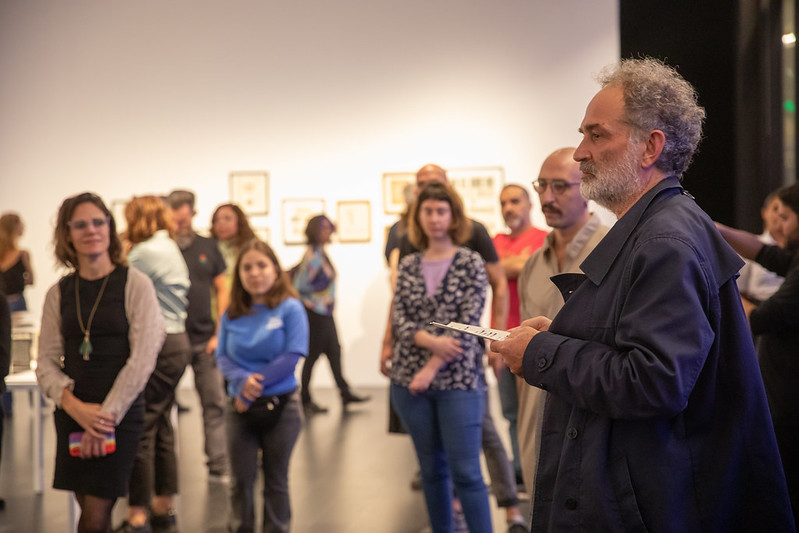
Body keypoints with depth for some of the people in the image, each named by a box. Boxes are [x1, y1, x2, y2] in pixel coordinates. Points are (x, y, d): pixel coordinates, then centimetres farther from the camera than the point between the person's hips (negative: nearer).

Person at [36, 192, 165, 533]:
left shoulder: (135, 284, -4)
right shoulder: (58, 293, 8)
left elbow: (142, 359, -9)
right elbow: (46, 361, 6)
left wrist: (107, 414, -11)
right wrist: (74, 405, -11)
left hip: (121, 415, -4)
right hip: (72, 415, 4)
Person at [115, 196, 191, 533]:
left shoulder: (145, 252, -13)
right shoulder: (170, 249, 18)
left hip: (158, 347, -10)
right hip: (176, 342, 10)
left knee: (142, 429, -7)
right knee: (161, 428, 15)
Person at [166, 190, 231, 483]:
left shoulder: (208, 247, 7)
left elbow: (222, 290, 9)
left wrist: (220, 333, 2)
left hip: (205, 340, 2)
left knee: (214, 403, 2)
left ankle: (218, 466, 9)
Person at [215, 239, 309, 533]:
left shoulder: (290, 309, -8)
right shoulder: (232, 314, 2)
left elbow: (292, 357, -14)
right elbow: (222, 356, 1)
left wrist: (254, 385, -16)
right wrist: (242, 380, -20)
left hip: (280, 406, -2)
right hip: (240, 408, 3)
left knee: (276, 480, 10)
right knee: (241, 480, 9)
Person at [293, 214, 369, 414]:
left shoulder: (321, 253, 10)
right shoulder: (313, 256, -19)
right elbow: (299, 285, -21)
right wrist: (316, 300, -9)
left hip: (325, 312, 9)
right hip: (315, 313, -9)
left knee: (334, 351, 11)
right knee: (313, 355, -1)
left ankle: (345, 393, 17)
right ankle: (306, 400, 8)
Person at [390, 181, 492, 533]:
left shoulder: (470, 263, -1)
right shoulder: (408, 266, 9)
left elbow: (469, 323, -9)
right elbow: (400, 319, 2)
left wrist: (432, 367, -13)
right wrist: (431, 341, -17)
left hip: (459, 380, -4)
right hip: (410, 379, 4)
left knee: (466, 472, -6)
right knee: (431, 468, 11)